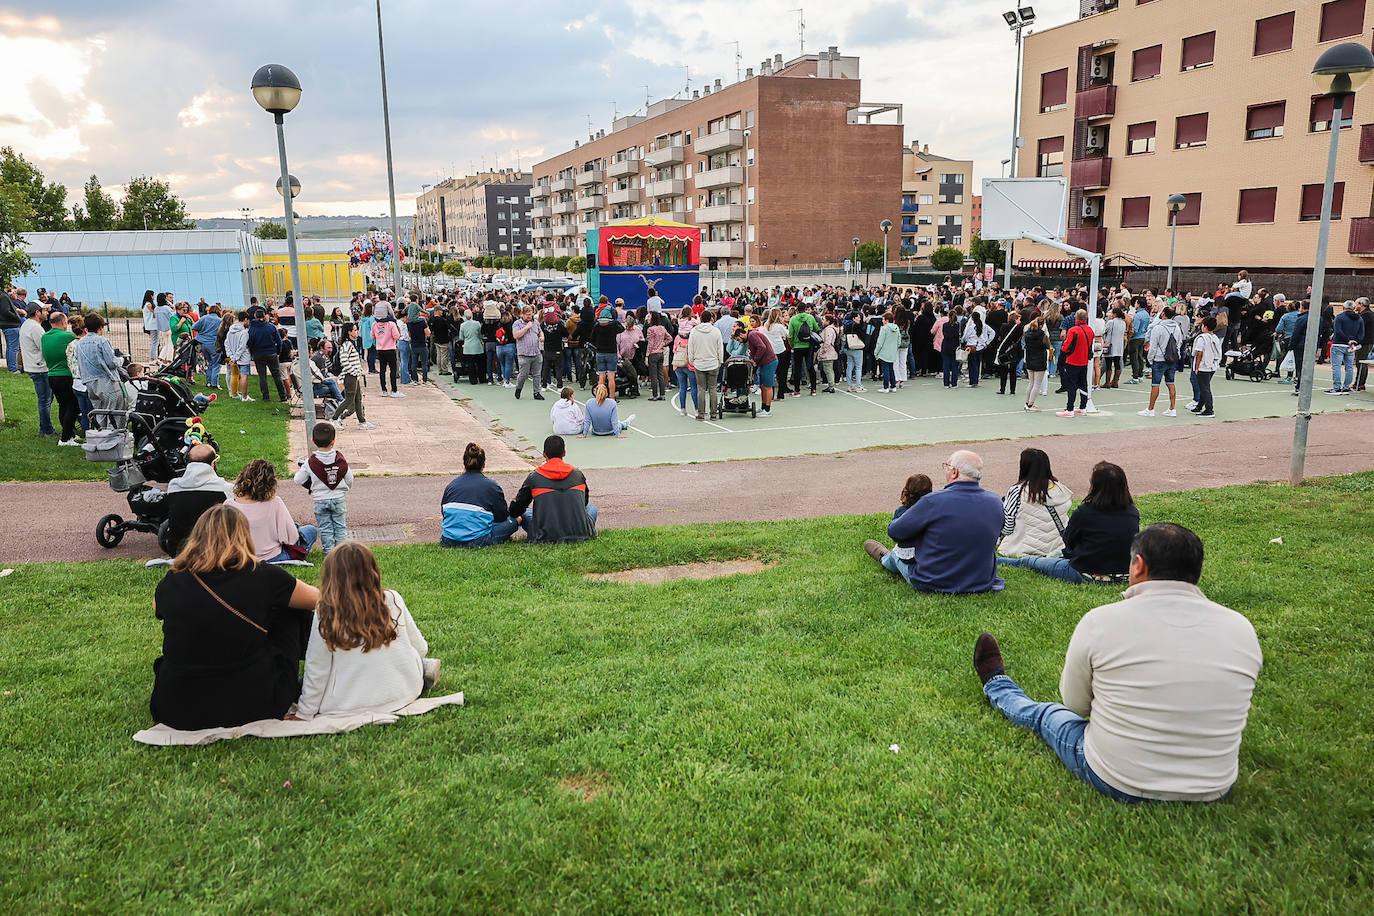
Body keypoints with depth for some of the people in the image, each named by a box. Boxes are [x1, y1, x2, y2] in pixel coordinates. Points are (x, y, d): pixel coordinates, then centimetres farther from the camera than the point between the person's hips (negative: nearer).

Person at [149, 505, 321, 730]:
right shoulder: (261, 577, -10)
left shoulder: (171, 583, -4)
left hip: (177, 714, 3)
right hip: (252, 709, -3)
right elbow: (318, 598, 8)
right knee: (289, 610, 18)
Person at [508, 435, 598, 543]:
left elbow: (515, 510, 7)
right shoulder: (577, 474, 7)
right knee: (591, 507, 29)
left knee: (524, 513, 24)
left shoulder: (534, 477, 1)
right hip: (580, 534, 1)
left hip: (546, 537, -1)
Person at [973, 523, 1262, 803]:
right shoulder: (1242, 629, -10)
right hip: (1216, 790, 3)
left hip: (1116, 782, -3)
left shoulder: (1100, 622, -18)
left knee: (1044, 714, 27)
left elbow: (1075, 705, -3)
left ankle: (996, 684, 57)